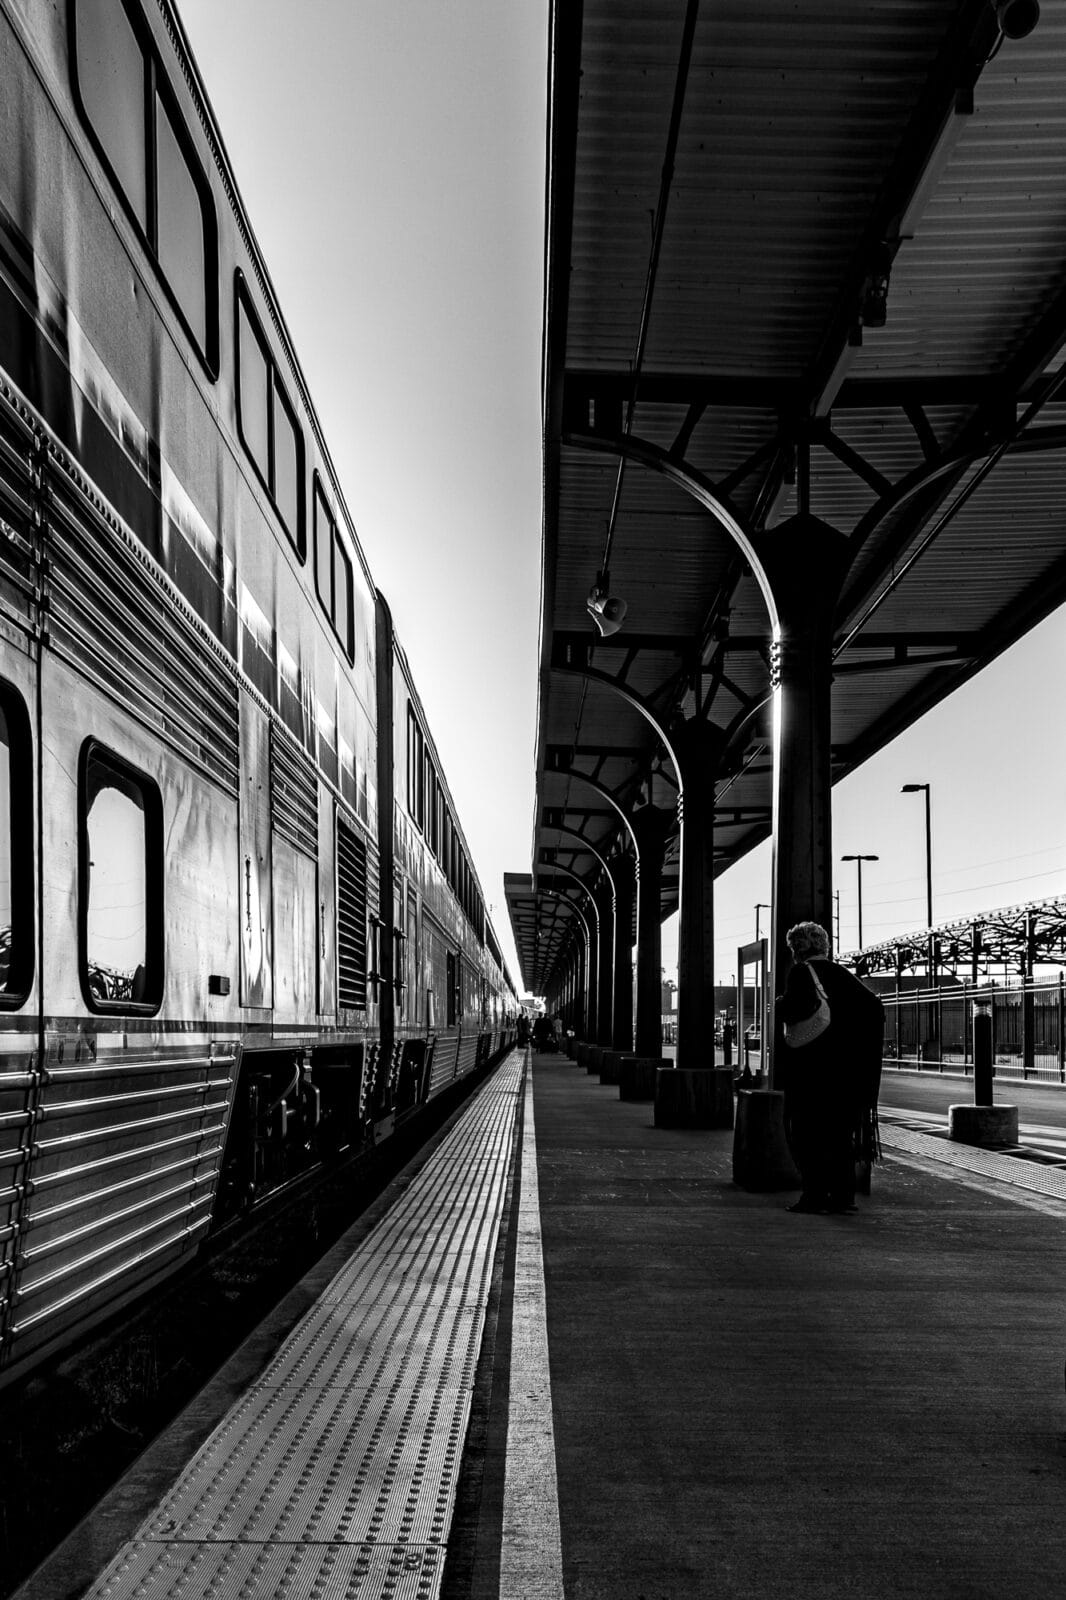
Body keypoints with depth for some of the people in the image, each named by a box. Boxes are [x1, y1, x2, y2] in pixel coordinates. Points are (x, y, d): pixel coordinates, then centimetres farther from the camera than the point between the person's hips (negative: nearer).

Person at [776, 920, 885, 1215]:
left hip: (811, 1066, -6)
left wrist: (780, 1007, -3)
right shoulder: (841, 974, 11)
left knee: (809, 1131, 1)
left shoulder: (801, 971, -7)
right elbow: (873, 1005, 6)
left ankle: (815, 1194, -2)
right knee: (841, 1129, 11)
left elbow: (797, 1007, -23)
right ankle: (842, 1195, 12)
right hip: (845, 1066, 6)